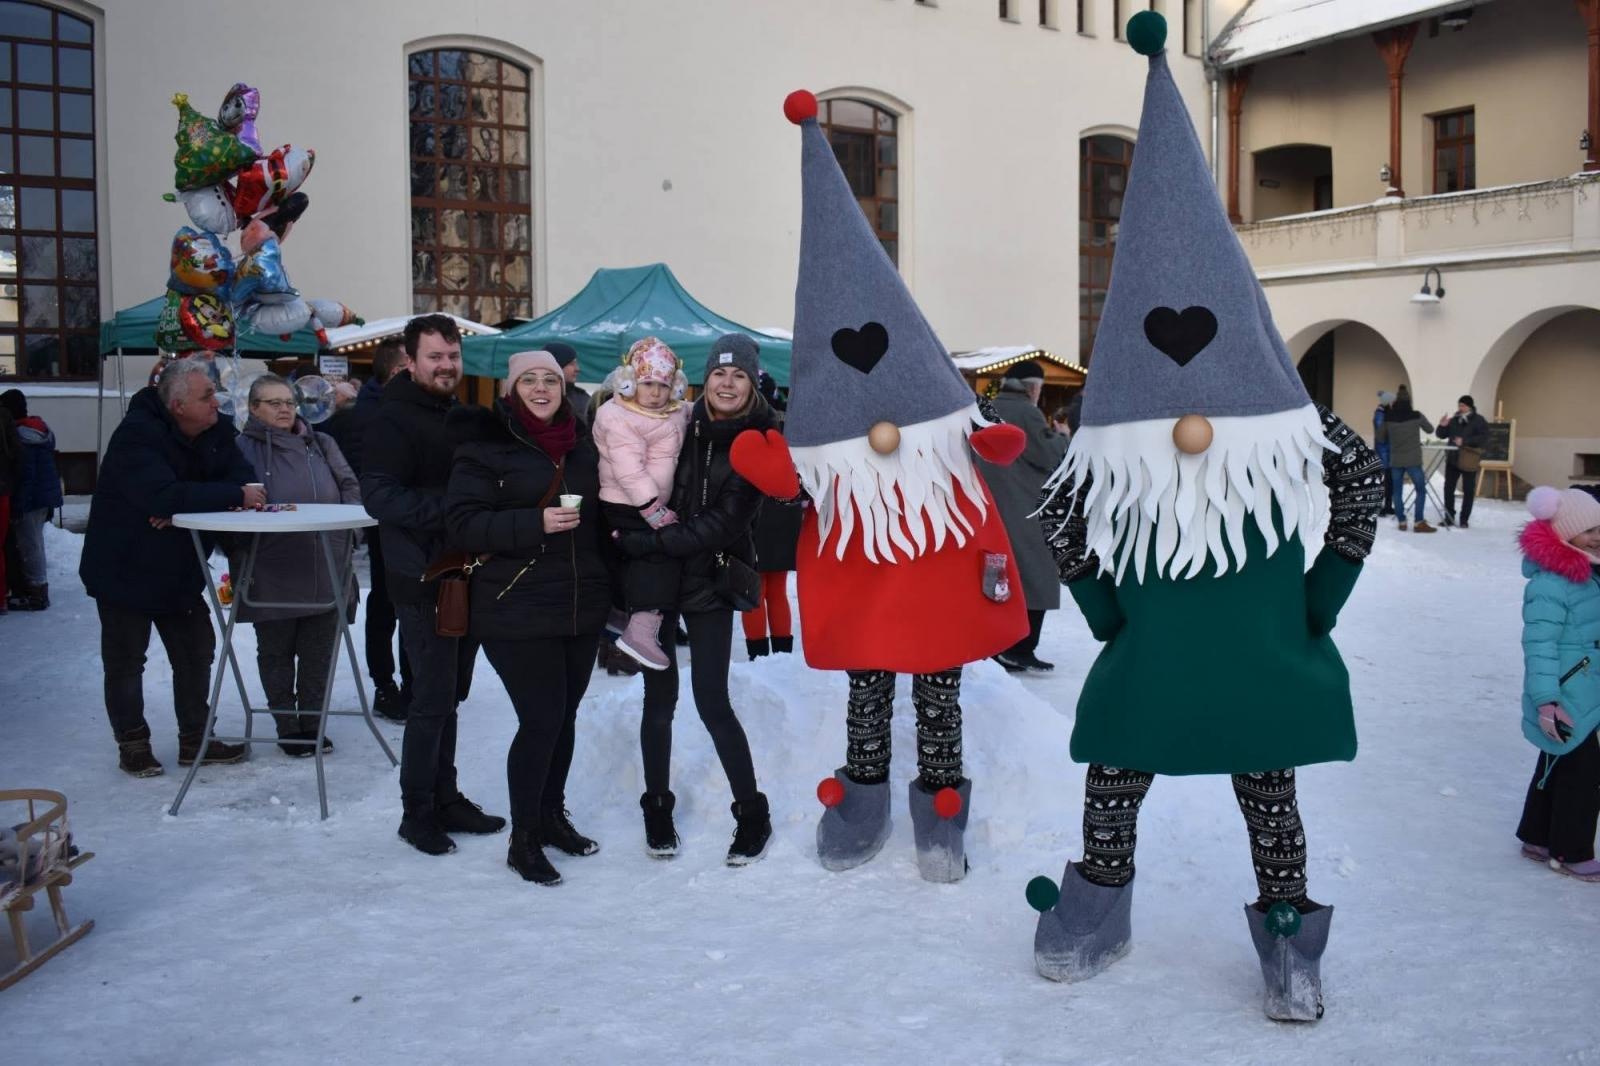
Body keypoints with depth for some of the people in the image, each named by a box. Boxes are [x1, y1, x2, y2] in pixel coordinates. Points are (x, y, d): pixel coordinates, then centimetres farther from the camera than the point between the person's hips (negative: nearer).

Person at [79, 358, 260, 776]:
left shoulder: (215, 432, -3)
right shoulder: (137, 435, -25)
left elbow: (242, 475, -12)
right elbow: (162, 496, -39)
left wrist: (184, 506, -27)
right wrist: (235, 496, -34)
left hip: (180, 569, 7)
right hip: (124, 568, -6)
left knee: (196, 651, 9)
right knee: (125, 661, 6)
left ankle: (195, 739, 21)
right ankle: (132, 744, 19)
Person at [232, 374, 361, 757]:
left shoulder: (321, 444, 10)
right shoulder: (242, 448, -2)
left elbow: (350, 488, 12)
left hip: (324, 572, 3)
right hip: (272, 577, -3)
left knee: (319, 653, 11)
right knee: (276, 652, 9)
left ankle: (312, 722, 25)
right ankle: (288, 727, 22)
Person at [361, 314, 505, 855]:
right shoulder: (393, 420, -11)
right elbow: (379, 496, -22)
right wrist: (448, 506, -30)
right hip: (424, 581, -8)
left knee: (448, 695, 15)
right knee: (433, 698, -3)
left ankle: (445, 797, 25)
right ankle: (417, 811, 9)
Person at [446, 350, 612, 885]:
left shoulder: (582, 444, 12)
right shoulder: (486, 445, -6)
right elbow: (463, 522, -14)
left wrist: (605, 590, 17)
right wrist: (535, 524, -24)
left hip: (582, 608, 6)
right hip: (518, 612, -6)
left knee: (564, 715, 14)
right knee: (541, 720, -8)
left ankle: (551, 815, 32)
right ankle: (523, 840, 8)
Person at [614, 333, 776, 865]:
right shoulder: (681, 426, -1)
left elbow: (720, 524, -16)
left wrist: (643, 541, -22)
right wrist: (643, 521, -11)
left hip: (709, 582, -2)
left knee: (712, 701, -4)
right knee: (659, 699, 6)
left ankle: (752, 814, 12)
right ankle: (657, 807, 24)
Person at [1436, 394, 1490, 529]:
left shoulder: (1479, 421, -4)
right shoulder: (1454, 420, 10)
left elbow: (1483, 438, -16)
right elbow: (1442, 435, 15)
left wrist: (1465, 441, -24)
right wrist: (1442, 426, -6)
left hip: (1468, 461, -5)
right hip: (1452, 459, 5)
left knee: (1468, 491, 3)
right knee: (1448, 488, 4)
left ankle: (1464, 519, 9)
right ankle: (1449, 518, 12)